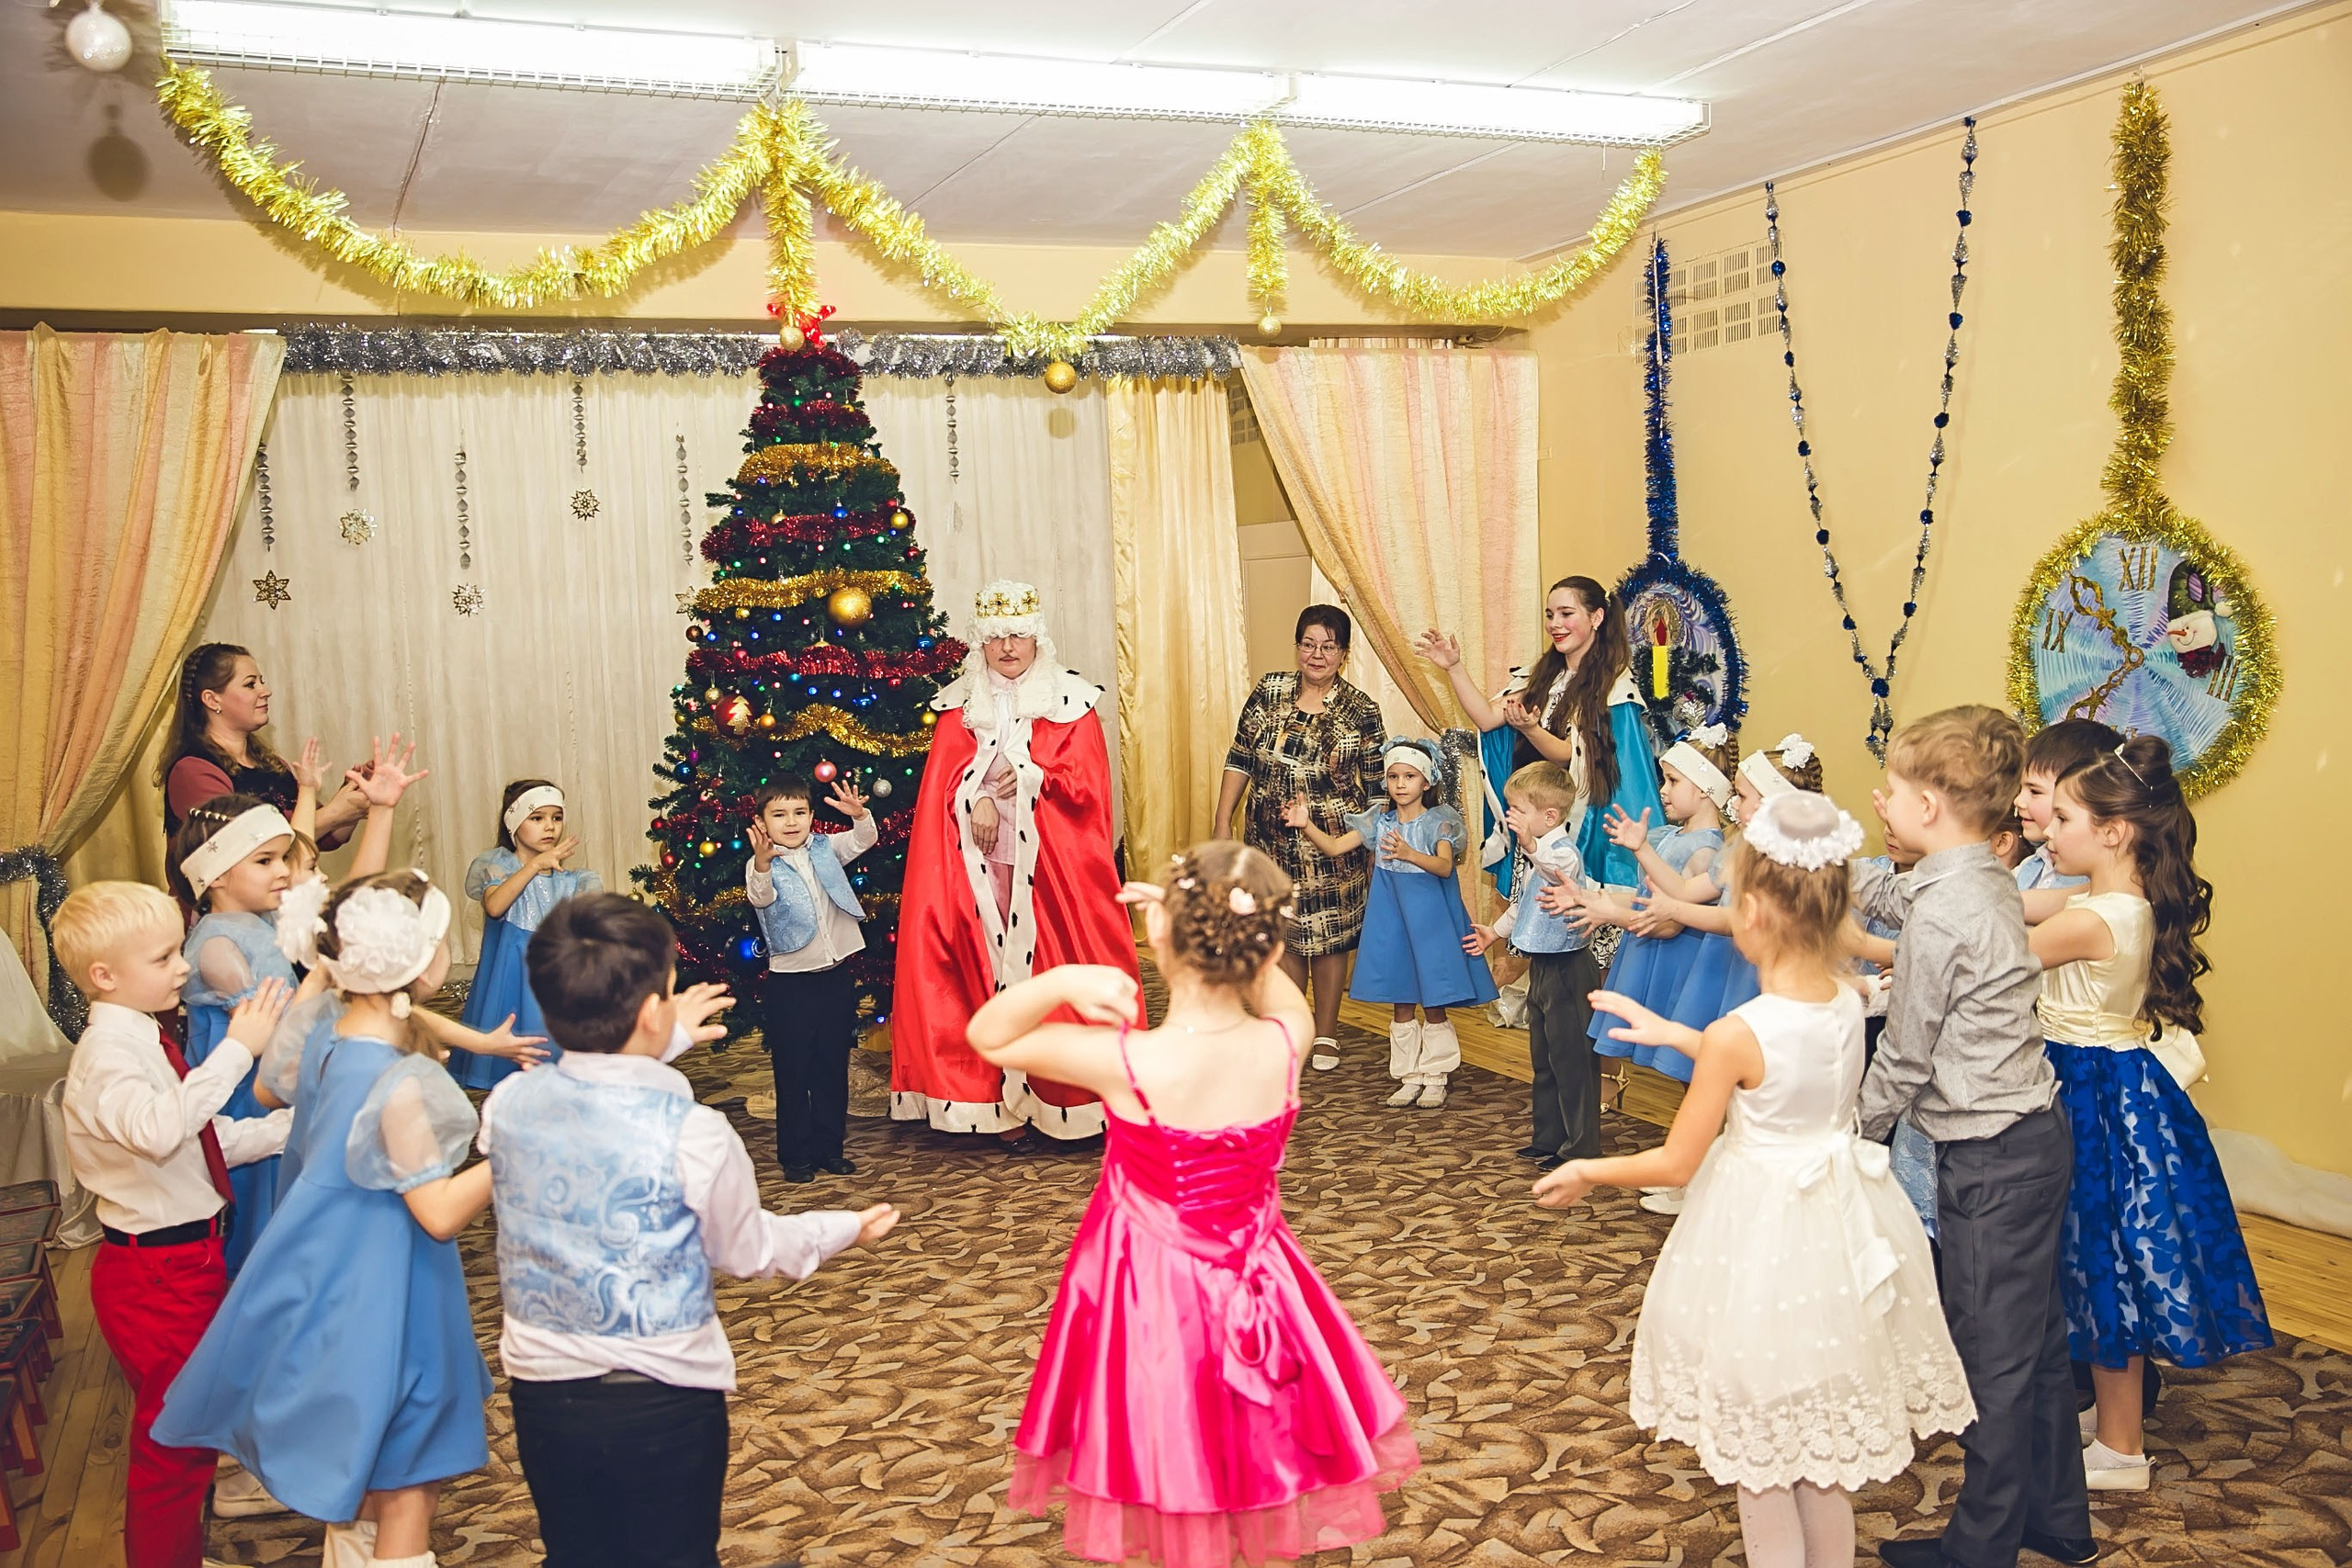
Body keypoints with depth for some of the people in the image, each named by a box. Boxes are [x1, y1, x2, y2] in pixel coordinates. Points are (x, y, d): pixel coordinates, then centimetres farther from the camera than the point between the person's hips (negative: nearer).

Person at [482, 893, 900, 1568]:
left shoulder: (506, 1105, -10)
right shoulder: (693, 1134, -22)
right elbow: (746, 1251, -4)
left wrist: (663, 1045, 26)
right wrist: (846, 1229, 13)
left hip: (542, 1385, 4)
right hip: (663, 1397, -4)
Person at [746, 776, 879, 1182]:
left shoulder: (825, 849, 6)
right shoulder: (761, 864, -8)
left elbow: (863, 840, 0)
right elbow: (761, 897, -26)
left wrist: (858, 814, -22)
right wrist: (762, 865, -47)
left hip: (836, 974, 4)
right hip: (790, 981, -4)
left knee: (834, 1066, 12)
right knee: (793, 1070, 4)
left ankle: (829, 1148, 23)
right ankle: (796, 1155, 14)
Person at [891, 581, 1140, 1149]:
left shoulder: (1071, 703, 5)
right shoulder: (959, 706, 12)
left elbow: (1086, 783, -2)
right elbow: (945, 779, 3)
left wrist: (1030, 780, -16)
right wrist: (976, 800, -16)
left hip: (1052, 867, -1)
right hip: (982, 865, 2)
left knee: (1056, 970, -4)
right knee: (991, 974, -2)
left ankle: (1059, 1096, 4)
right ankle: (1003, 1105, 3)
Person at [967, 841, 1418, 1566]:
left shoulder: (1125, 1060, -29)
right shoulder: (1283, 1043, -20)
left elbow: (987, 1036, -14)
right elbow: (1281, 993, 8)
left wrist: (1061, 980, -31)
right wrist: (1227, 935, -6)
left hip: (1148, 1292, -2)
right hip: (1254, 1287, 3)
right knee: (1253, 1446, 30)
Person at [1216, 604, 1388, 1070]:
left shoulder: (1361, 711, -4)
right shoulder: (1269, 691, 0)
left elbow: (1377, 787, 1)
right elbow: (1239, 760, 5)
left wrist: (1376, 849, 1)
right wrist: (1222, 823, 3)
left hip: (1332, 848, -2)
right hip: (1271, 843, 2)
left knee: (1328, 939, 6)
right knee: (1285, 936, 9)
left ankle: (1326, 1034, 23)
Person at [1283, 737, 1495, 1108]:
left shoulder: (1438, 822, -10)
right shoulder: (1379, 822, 3)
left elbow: (1445, 866, -26)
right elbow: (1335, 846, 1)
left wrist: (1409, 854, -44)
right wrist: (1307, 826, -16)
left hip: (1429, 923, -4)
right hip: (1391, 923, 4)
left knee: (1432, 1005, 4)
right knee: (1401, 1006, 11)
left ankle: (1436, 1079, 18)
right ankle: (1409, 1078, 22)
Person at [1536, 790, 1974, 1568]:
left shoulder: (1736, 1035, -25)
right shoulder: (1848, 1002, -7)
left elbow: (1677, 1162, -14)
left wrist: (1587, 1171, 2)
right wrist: (1673, 1035, 17)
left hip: (1761, 1231, -6)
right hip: (1840, 1222, 7)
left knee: (1760, 1447, 14)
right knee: (1827, 1437, 23)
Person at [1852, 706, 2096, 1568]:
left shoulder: (1942, 915, -23)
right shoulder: (1991, 879, 4)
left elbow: (1904, 1054, -15)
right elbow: (1891, 896, 25)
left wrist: (1853, 1132, 1)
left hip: (1988, 1160, -9)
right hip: (2035, 1134, 9)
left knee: (1992, 1356, 4)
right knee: (2035, 1338, 20)